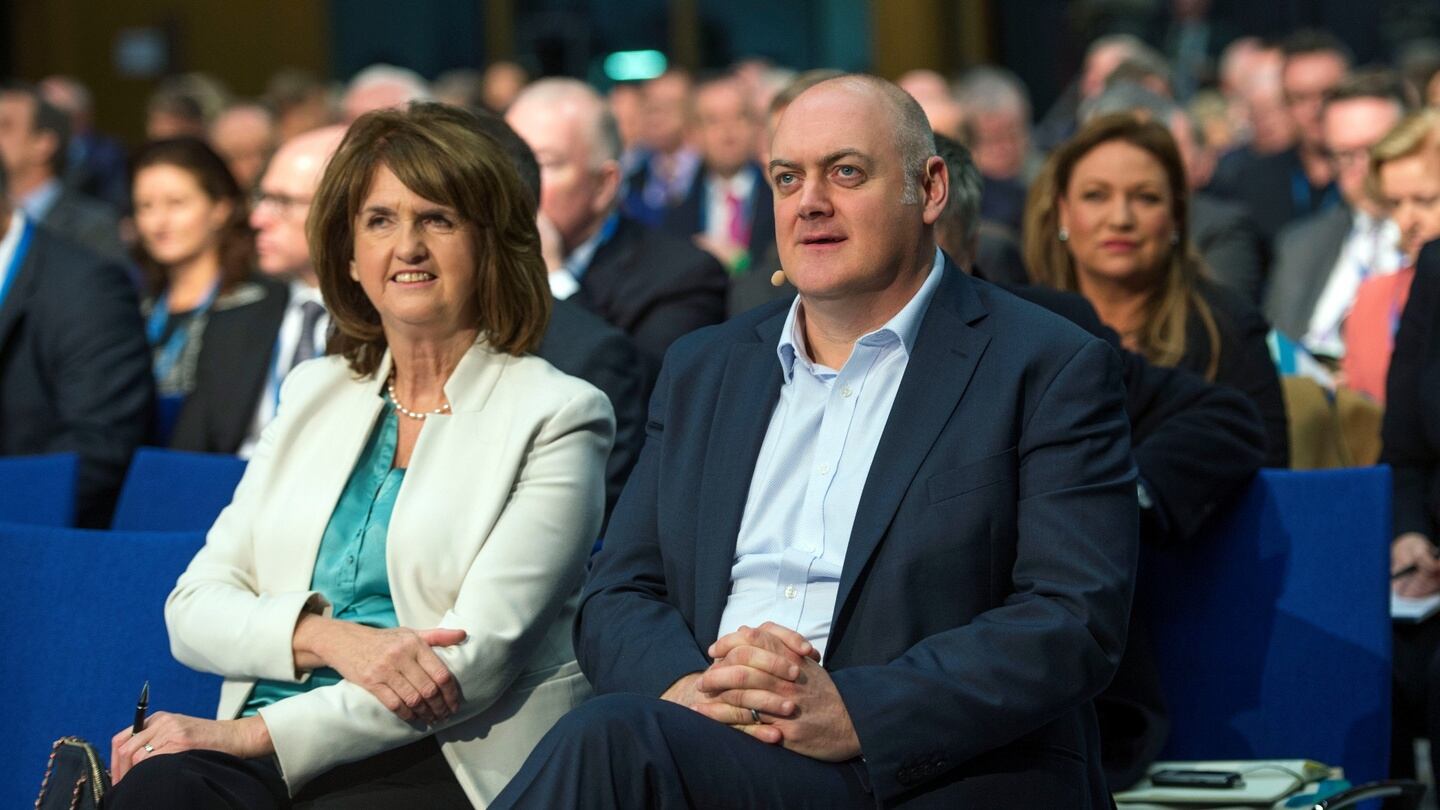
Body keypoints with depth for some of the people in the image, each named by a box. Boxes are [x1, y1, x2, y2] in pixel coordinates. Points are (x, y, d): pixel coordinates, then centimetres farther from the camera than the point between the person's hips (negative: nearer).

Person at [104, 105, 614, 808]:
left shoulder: (555, 414, 3)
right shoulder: (313, 393, 20)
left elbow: (476, 657, -8)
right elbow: (195, 607, 12)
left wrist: (252, 733, -15)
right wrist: (327, 636, -11)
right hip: (271, 752, 5)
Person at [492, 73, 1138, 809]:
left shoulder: (1052, 370, 3)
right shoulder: (701, 371, 20)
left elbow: (1075, 619, -8)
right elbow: (618, 597, 15)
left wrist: (853, 714, -19)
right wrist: (688, 687, -9)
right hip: (709, 742, 5)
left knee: (611, 741, -31)